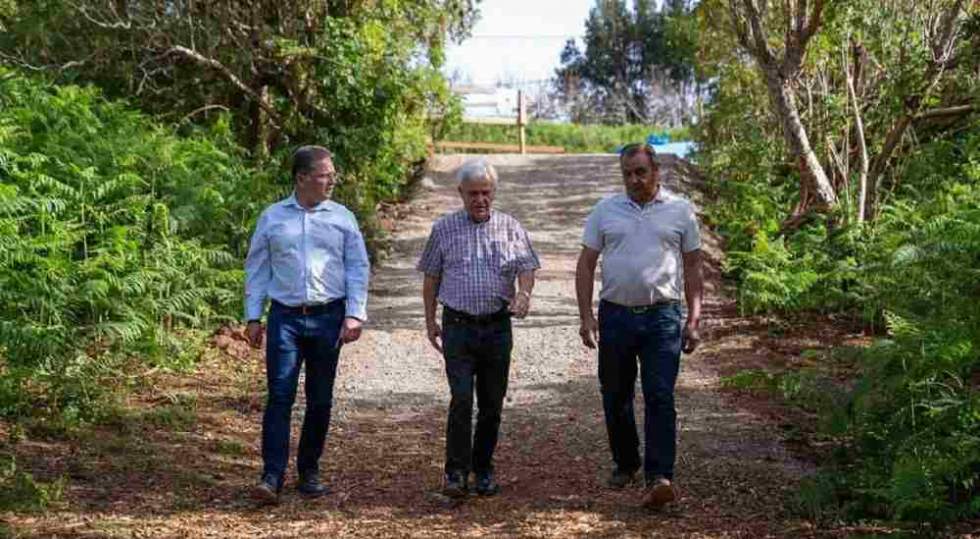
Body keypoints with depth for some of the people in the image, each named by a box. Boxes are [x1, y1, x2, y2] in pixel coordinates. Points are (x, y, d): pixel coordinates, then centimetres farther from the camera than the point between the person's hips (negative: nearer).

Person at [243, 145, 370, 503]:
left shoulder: (342, 218, 8)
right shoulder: (272, 218, 7)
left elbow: (358, 268, 6)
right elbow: (256, 269, 10)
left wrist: (355, 315, -4)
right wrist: (253, 317, 4)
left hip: (328, 317, 1)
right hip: (285, 317, -1)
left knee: (320, 400, 7)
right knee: (280, 395, -10)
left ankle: (309, 473, 20)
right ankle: (272, 477, -9)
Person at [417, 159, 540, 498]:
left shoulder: (510, 228, 7)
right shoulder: (445, 228, 6)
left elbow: (526, 266, 2)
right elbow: (431, 277, 10)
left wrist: (524, 294, -20)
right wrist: (430, 321, 7)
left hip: (497, 326, 2)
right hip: (458, 326, -2)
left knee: (492, 403, 7)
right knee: (461, 399, -12)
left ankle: (483, 469, 20)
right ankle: (456, 472, -7)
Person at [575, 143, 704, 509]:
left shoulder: (680, 211, 5)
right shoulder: (606, 211, 7)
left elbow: (692, 268, 8)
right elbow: (586, 265, 8)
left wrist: (694, 320, 3)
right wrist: (586, 316, -1)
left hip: (662, 317, -2)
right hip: (615, 315, 2)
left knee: (660, 398, -9)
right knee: (615, 397, 10)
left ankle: (659, 478, -12)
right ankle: (625, 464, 28)